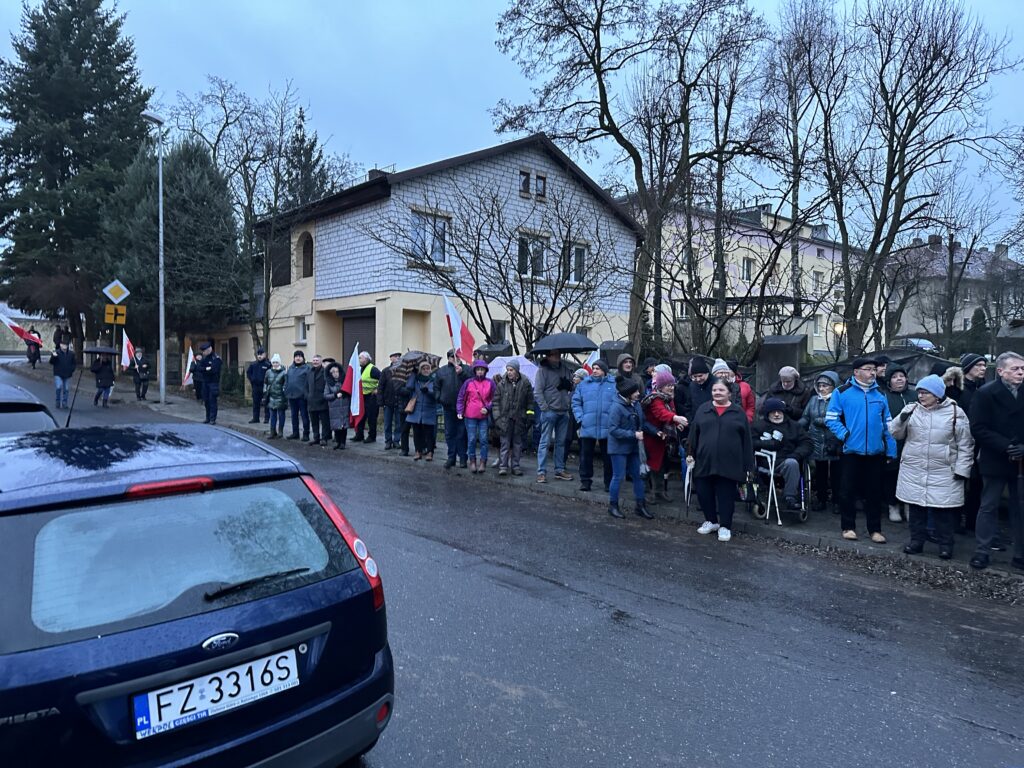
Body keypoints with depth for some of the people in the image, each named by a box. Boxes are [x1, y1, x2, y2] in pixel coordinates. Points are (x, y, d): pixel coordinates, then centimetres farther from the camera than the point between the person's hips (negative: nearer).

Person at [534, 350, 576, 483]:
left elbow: (572, 386, 17)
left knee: (561, 442, 12)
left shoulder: (565, 367, 9)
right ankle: (541, 472, 0)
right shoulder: (543, 370, -7)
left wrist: (569, 401, 2)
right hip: (550, 411, -6)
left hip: (564, 412, 6)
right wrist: (544, 408, -14)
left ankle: (559, 470, 21)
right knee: (545, 442, -3)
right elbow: (537, 391, -11)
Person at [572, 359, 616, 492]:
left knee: (608, 456, 9)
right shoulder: (584, 384, 7)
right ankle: (585, 480, 18)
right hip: (587, 427, 1)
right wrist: (580, 418, -4)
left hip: (607, 428, -1)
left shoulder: (614, 384, 1)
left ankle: (609, 483, 20)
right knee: (586, 456, 7)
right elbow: (576, 402, 7)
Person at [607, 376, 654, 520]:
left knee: (638, 476, 13)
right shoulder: (617, 407, -21)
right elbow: (613, 429, -24)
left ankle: (640, 505, 24)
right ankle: (613, 505, 19)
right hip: (619, 448, -7)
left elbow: (642, 422, 9)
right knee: (618, 477, 3)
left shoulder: (636, 404, 0)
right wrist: (634, 434, -24)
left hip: (633, 447, 7)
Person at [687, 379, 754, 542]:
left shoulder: (738, 412, 3)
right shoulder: (703, 409, 7)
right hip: (704, 461, 2)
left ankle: (725, 526, 18)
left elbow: (746, 440, 3)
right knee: (704, 493, 8)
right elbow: (693, 433, 9)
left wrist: (748, 465, 0)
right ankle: (711, 521, 27)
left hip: (729, 463, -2)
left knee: (726, 496, 4)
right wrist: (690, 454, 4)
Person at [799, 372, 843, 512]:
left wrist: (820, 421, -12)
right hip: (818, 445, 4)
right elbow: (805, 419, 9)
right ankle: (820, 499, 27)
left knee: (835, 474, 8)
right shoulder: (814, 400, 7)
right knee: (820, 474, 14)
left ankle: (836, 501, 21)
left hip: (835, 446, -4)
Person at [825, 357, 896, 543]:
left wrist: (891, 450, 6)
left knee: (875, 492, 10)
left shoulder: (880, 394, 8)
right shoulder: (842, 393, -3)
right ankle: (848, 527, 17)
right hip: (851, 451, -3)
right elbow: (831, 419, -3)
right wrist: (844, 435, -15)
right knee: (849, 490, 5)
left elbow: (887, 424, 9)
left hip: (876, 452, 3)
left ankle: (875, 529, 20)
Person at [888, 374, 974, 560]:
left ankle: (945, 544, 18)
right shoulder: (912, 409, 5)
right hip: (913, 471, 3)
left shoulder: (955, 412, -2)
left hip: (944, 473, -3)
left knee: (944, 509, 2)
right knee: (915, 506, 8)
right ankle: (916, 540, 21)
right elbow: (895, 433, 5)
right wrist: (901, 420, -15)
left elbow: (965, 444, 0)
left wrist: (962, 469, -4)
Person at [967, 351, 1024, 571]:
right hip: (995, 461, -3)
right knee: (989, 507, 7)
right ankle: (982, 552, 15)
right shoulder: (986, 393, -6)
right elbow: (978, 429, -11)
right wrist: (1004, 446, -18)